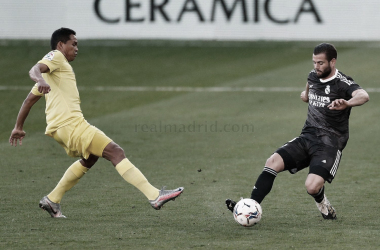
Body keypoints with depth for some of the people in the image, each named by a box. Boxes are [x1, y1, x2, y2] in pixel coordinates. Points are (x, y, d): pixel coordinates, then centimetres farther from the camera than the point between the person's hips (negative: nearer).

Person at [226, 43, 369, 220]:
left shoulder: (343, 84, -14)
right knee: (273, 162, -15)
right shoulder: (313, 76, 9)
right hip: (307, 138, 6)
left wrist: (347, 103, -55)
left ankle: (324, 205, 11)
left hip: (330, 144, -6)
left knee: (312, 186, -25)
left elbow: (363, 96, -38)